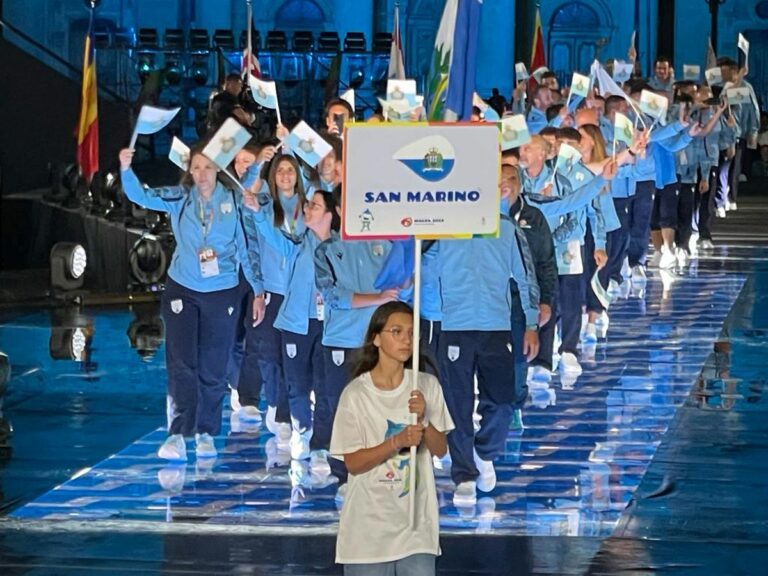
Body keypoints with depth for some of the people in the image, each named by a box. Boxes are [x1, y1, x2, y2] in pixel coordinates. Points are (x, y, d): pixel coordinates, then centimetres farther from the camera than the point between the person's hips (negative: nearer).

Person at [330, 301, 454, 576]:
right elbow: (353, 463, -9)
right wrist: (397, 442, -23)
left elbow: (440, 450, 4)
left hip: (416, 522, 2)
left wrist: (423, 419, -16)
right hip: (370, 523, -2)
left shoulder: (427, 386, 1)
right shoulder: (356, 393, -8)